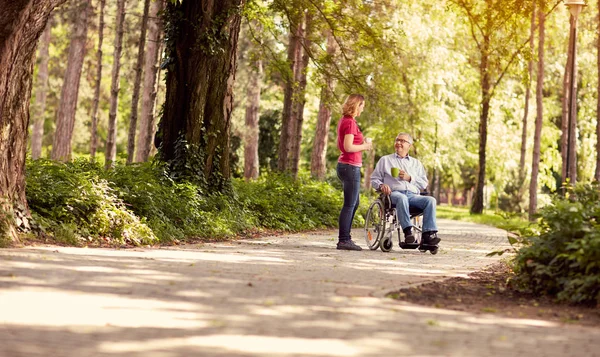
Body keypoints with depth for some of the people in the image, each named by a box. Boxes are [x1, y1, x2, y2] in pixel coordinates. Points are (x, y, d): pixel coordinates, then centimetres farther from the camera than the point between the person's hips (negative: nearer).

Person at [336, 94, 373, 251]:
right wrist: (364, 146, -8)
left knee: (354, 203, 17)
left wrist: (362, 144, 14)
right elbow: (348, 147, -23)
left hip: (344, 165, 10)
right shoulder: (350, 122, -15)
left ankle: (344, 238, 20)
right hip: (351, 166, -10)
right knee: (349, 204, -6)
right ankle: (344, 240, -4)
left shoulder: (343, 121, 14)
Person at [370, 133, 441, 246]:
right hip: (394, 193, -3)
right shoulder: (385, 160, 24)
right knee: (402, 198, -40)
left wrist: (409, 178, 1)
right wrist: (381, 185, -5)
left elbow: (424, 184, 19)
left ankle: (428, 234, -39)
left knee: (430, 200, -29)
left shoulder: (416, 163, 27)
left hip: (413, 195, 3)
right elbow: (374, 179, 18)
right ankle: (408, 231, -50)